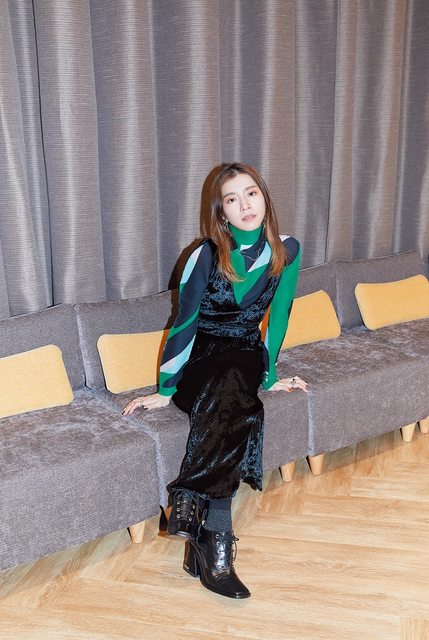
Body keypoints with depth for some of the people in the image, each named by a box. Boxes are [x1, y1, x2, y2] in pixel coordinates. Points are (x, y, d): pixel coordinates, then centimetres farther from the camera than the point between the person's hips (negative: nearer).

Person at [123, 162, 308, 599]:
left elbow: (277, 317, 4)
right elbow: (184, 322, -8)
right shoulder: (208, 254, -11)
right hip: (200, 358, -2)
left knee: (230, 380, -37)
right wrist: (165, 390, -7)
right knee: (237, 411, -36)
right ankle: (216, 542, -36)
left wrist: (268, 376, 6)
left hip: (244, 357, 2)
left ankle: (189, 505, -36)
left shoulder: (285, 251, -3)